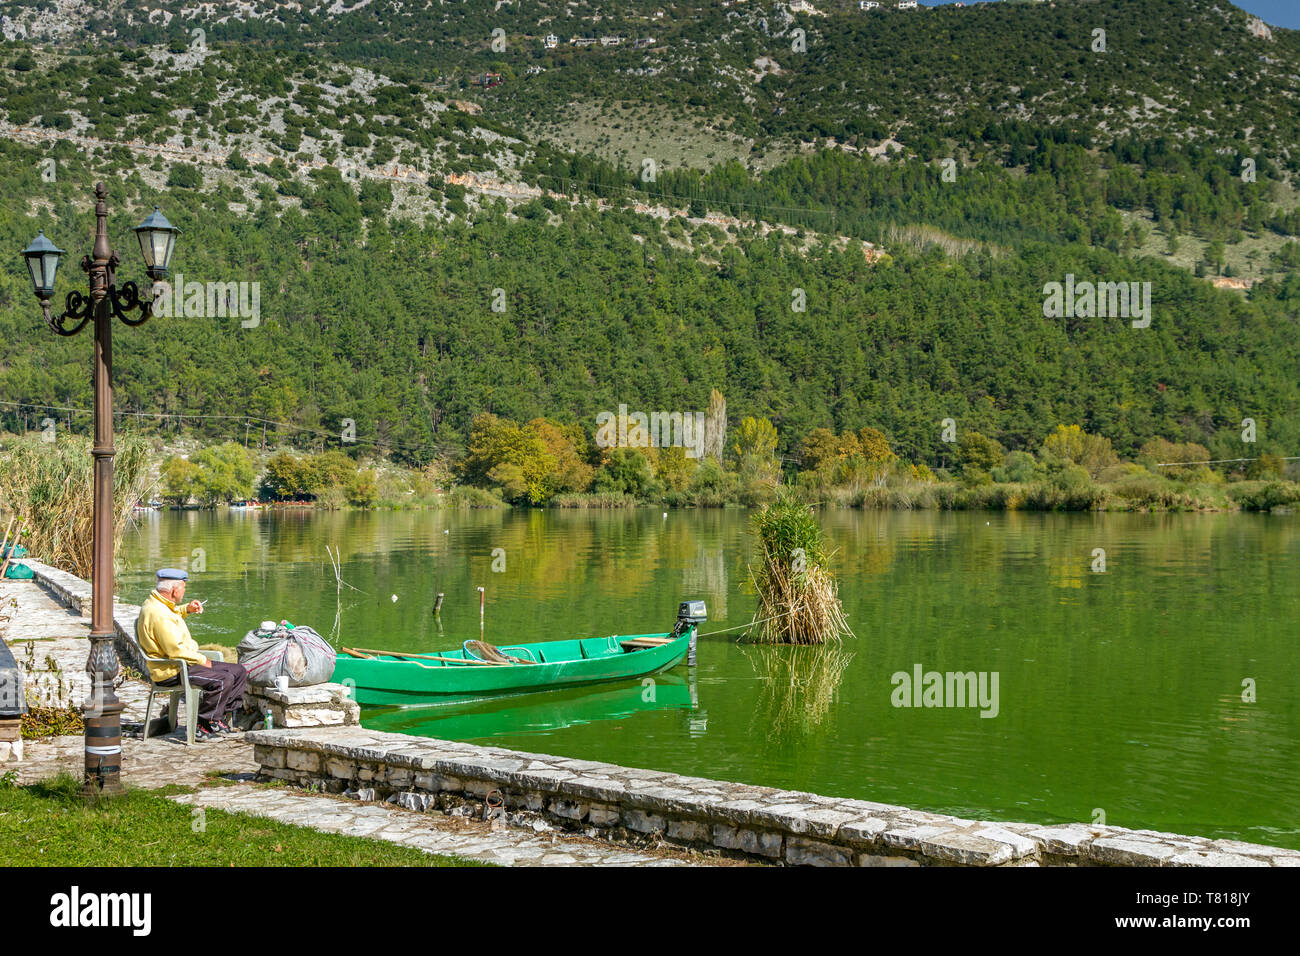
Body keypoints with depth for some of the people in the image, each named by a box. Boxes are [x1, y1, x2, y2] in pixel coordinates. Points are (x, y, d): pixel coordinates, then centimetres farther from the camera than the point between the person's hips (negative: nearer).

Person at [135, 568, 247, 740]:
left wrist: (186, 609, 21)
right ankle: (202, 725, -14)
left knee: (239, 672, 5)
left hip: (184, 663, 11)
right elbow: (175, 650, -25)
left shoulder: (156, 603, 12)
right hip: (172, 671, -11)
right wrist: (202, 660, -13)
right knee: (224, 680, -29)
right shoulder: (158, 613, -22)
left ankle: (218, 718, 5)